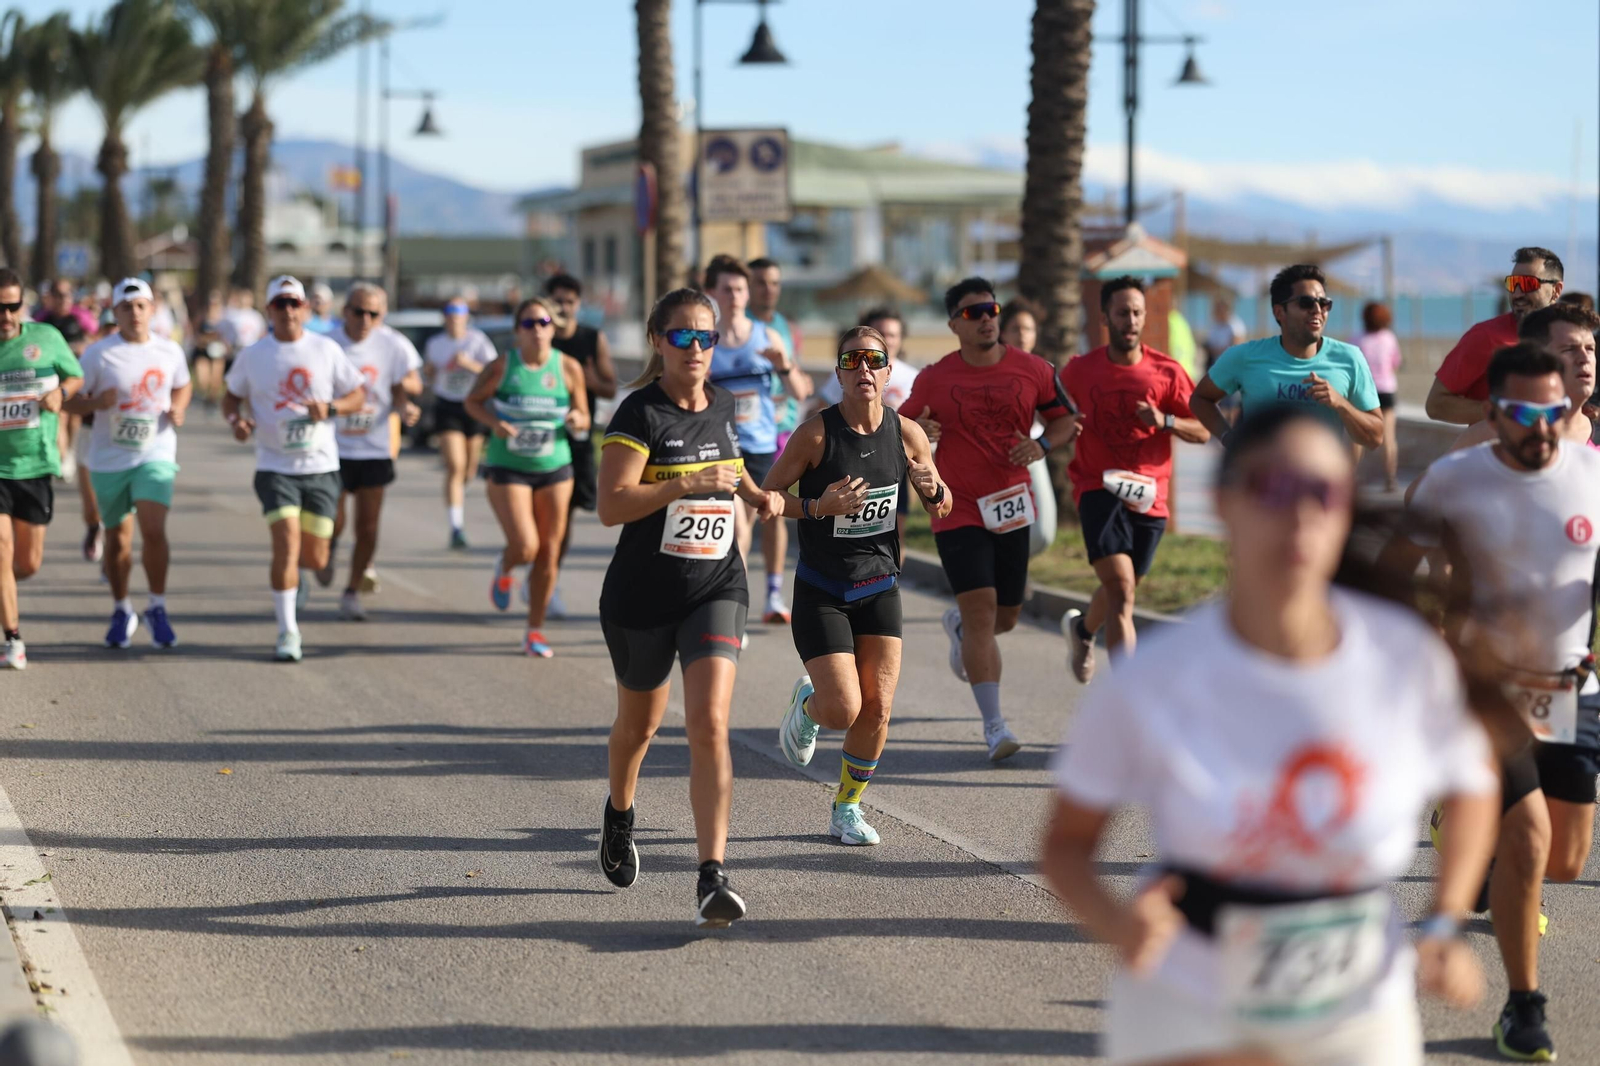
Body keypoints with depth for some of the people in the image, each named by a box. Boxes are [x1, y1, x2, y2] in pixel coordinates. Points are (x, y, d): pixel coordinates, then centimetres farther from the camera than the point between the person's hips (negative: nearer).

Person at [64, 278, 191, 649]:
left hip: (155, 455, 0)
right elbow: (71, 401, -3)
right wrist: (97, 402, -24)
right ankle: (122, 611, 28)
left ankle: (157, 609, 0)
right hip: (109, 461, 0)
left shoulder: (170, 352, 2)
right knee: (118, 539, 8)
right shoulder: (98, 354, -5)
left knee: (154, 530, -16)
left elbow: (183, 386, 22)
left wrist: (178, 410, 0)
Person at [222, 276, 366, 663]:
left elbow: (358, 395, 6)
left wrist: (329, 408, -14)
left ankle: (294, 579, 44)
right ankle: (288, 632, -7)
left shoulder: (326, 350, 0)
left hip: (321, 467, 1)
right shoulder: (252, 355, 2)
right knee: (286, 542, -17)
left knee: (315, 558, 5)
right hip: (275, 467, -1)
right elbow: (231, 397, 14)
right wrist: (237, 420, -8)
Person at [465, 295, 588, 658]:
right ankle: (504, 570, 23)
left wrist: (577, 420, -17)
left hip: (555, 468, 3)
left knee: (549, 554, 4)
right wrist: (494, 422, -15)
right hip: (508, 468, -3)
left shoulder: (568, 368, -2)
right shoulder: (502, 367, -8)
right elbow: (472, 401, 4)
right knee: (525, 547, -16)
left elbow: (583, 416, 7)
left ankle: (535, 630, 18)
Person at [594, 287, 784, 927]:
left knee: (709, 724, -15)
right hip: (642, 594, -2)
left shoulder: (722, 405, 5)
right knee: (639, 723, 19)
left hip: (716, 589, 2)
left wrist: (756, 495, 9)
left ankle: (712, 874, -20)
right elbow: (611, 506, -22)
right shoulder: (639, 413, -12)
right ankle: (619, 815, 51)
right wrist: (685, 484, -29)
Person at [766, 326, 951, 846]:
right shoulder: (816, 433, -14)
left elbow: (940, 508, 8)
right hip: (821, 592, -3)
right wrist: (819, 507, -25)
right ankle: (807, 703, 26)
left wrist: (933, 489, -15)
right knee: (843, 710, -12)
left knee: (877, 710, -2)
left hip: (879, 588, 3)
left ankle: (847, 808, 20)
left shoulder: (906, 432, -3)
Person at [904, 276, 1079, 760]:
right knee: (981, 609, -14)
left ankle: (958, 626, 50)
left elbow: (1066, 419, 10)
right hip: (958, 511, -3)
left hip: (1011, 508, 3)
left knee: (1006, 617, 13)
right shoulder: (933, 379, -3)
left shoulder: (1031, 370, 0)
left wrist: (1042, 444, -11)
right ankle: (994, 724, -11)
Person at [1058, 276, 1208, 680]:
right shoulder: (1079, 370, 0)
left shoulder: (1166, 371, 0)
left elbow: (1203, 432, 1)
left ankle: (1082, 628, 55)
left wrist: (1166, 421, -18)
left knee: (1121, 589, 19)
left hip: (1149, 494, 3)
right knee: (1122, 590, -19)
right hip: (1099, 490, -3)